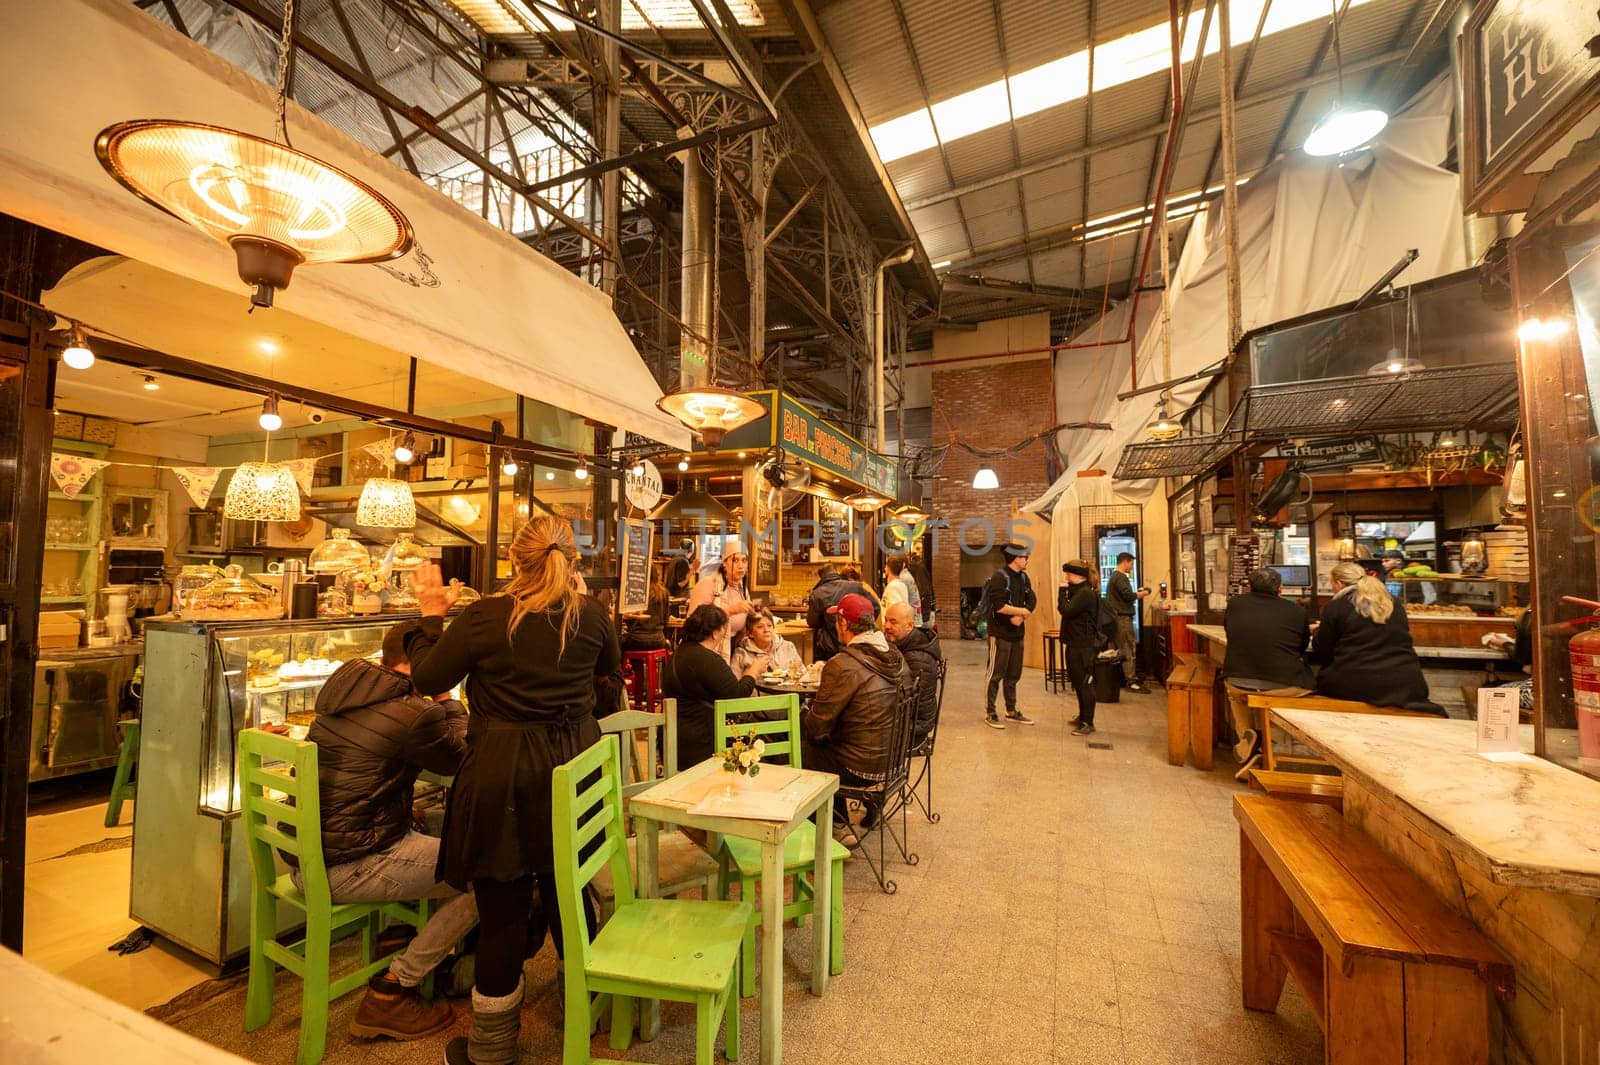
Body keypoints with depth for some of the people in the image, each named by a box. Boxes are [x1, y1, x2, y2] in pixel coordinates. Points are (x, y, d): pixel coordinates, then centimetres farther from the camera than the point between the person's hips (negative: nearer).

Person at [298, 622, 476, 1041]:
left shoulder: (344, 685, 3)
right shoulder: (413, 714, -23)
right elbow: (460, 758, -3)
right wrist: (451, 704, 4)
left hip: (301, 855, 9)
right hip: (344, 868, -9)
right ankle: (390, 994, 5)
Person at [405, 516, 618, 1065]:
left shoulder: (484, 616, -15)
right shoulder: (591, 614, -7)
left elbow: (428, 679, -2)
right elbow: (610, 665, 13)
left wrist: (431, 615, 10)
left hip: (503, 777, -3)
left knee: (502, 905, 11)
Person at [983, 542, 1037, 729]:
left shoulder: (1023, 577, 10)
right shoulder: (999, 577, -16)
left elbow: (1032, 600, 6)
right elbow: (999, 606, -24)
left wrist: (1021, 616, -13)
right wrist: (1022, 611, -12)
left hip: (1017, 633, 8)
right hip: (1000, 634, -8)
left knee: (1013, 675, 17)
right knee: (995, 674, 0)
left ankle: (1011, 711, 29)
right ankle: (989, 713, 9)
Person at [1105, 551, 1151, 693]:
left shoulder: (1115, 576, 19)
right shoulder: (1120, 577, -14)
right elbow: (1129, 596, -21)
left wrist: (1137, 593, 12)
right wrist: (1143, 593, -5)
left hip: (1119, 616, 10)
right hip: (1123, 617, -10)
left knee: (1125, 648, 14)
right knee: (1128, 650, -9)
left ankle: (1130, 677, 20)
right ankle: (1131, 682, -8)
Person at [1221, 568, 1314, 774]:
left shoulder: (1234, 603, 5)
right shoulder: (1297, 611, 0)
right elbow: (1303, 649, 16)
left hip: (1240, 684, 3)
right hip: (1285, 685, -3)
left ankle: (1246, 736, 17)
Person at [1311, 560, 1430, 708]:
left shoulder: (1335, 606, -3)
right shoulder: (1395, 603, 14)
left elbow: (1322, 652, 4)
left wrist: (1320, 631, 25)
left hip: (1355, 686, -5)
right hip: (1405, 683, 5)